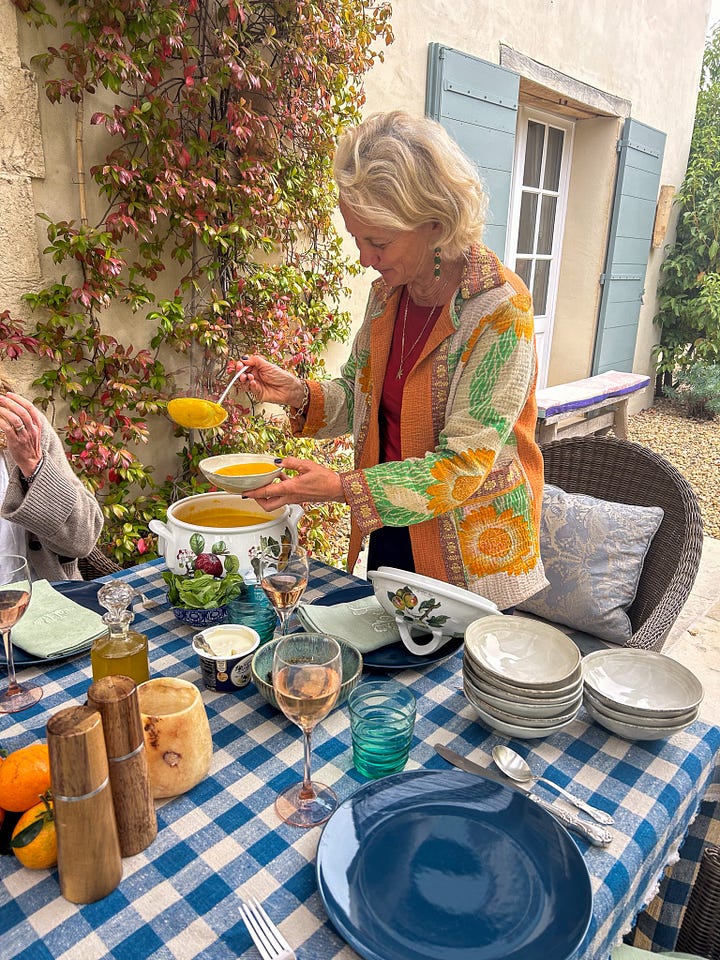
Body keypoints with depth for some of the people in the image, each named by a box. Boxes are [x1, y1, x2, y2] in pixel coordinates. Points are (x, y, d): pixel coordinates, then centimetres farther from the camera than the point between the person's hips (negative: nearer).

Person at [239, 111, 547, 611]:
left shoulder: (498, 310, -22)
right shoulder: (387, 293, -1)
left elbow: (463, 467, -24)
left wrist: (343, 487, -29)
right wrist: (299, 393, -11)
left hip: (469, 559, -6)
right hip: (389, 531, 6)